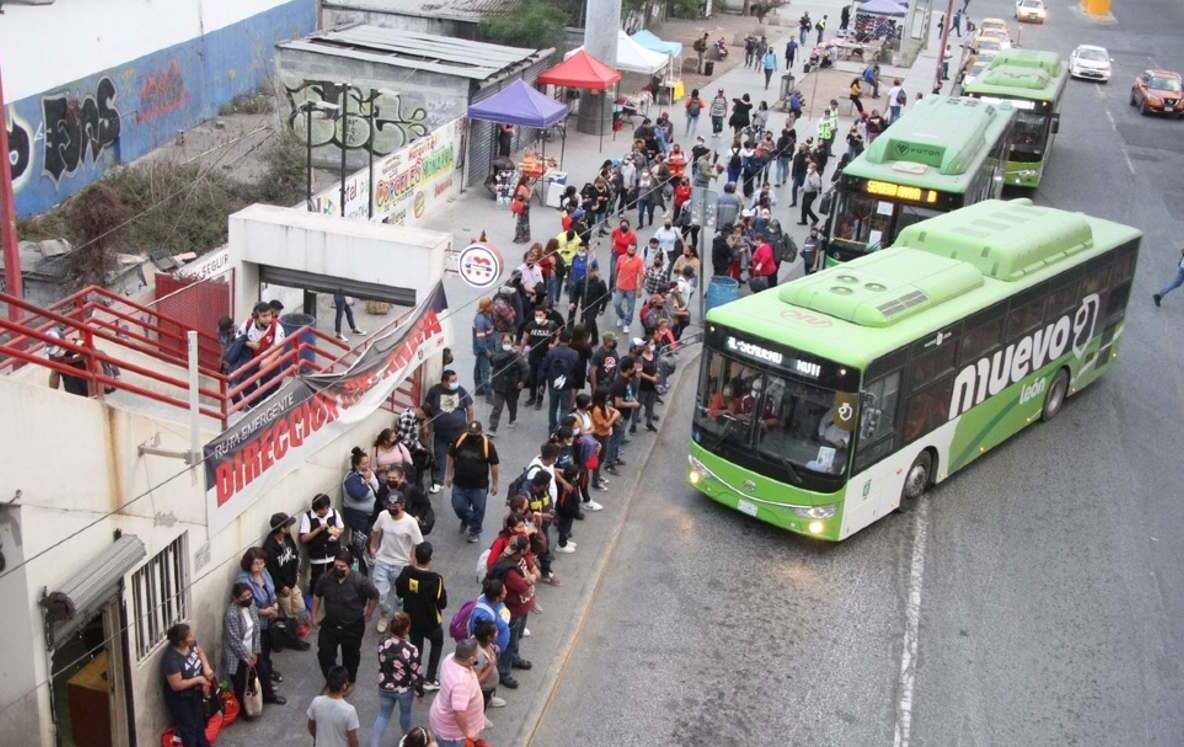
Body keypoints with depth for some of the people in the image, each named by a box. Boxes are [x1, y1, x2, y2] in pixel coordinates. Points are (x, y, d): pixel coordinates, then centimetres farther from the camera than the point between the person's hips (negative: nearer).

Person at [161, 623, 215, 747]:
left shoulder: (190, 644, -15)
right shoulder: (171, 659, -36)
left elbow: (200, 651, 7)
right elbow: (176, 685, -31)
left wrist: (206, 667, -9)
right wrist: (198, 679, -23)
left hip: (195, 692, 8)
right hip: (180, 698, -8)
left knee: (199, 722, 24)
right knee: (188, 728, 9)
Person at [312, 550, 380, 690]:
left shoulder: (359, 581, -24)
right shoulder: (326, 578, -14)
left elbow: (374, 596, -9)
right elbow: (316, 596, 6)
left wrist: (368, 615, 0)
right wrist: (314, 616, 9)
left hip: (353, 627, -2)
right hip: (330, 625, 3)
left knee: (350, 656, 17)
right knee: (324, 654, 7)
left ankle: (349, 681, 42)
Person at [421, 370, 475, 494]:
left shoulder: (461, 390, -6)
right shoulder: (435, 390, -9)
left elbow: (469, 409, 4)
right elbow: (426, 408, 0)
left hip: (459, 431, 1)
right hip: (440, 432, -1)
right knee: (439, 456, 2)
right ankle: (436, 482, 10)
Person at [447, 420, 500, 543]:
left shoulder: (487, 444, -15)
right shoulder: (460, 440, -7)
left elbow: (494, 465, -7)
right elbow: (452, 458, 6)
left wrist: (494, 484, -3)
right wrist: (450, 475, 7)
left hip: (479, 485, -2)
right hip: (460, 483, 2)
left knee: (478, 510, 8)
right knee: (458, 506, 8)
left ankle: (474, 532, 30)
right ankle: (466, 520, 41)